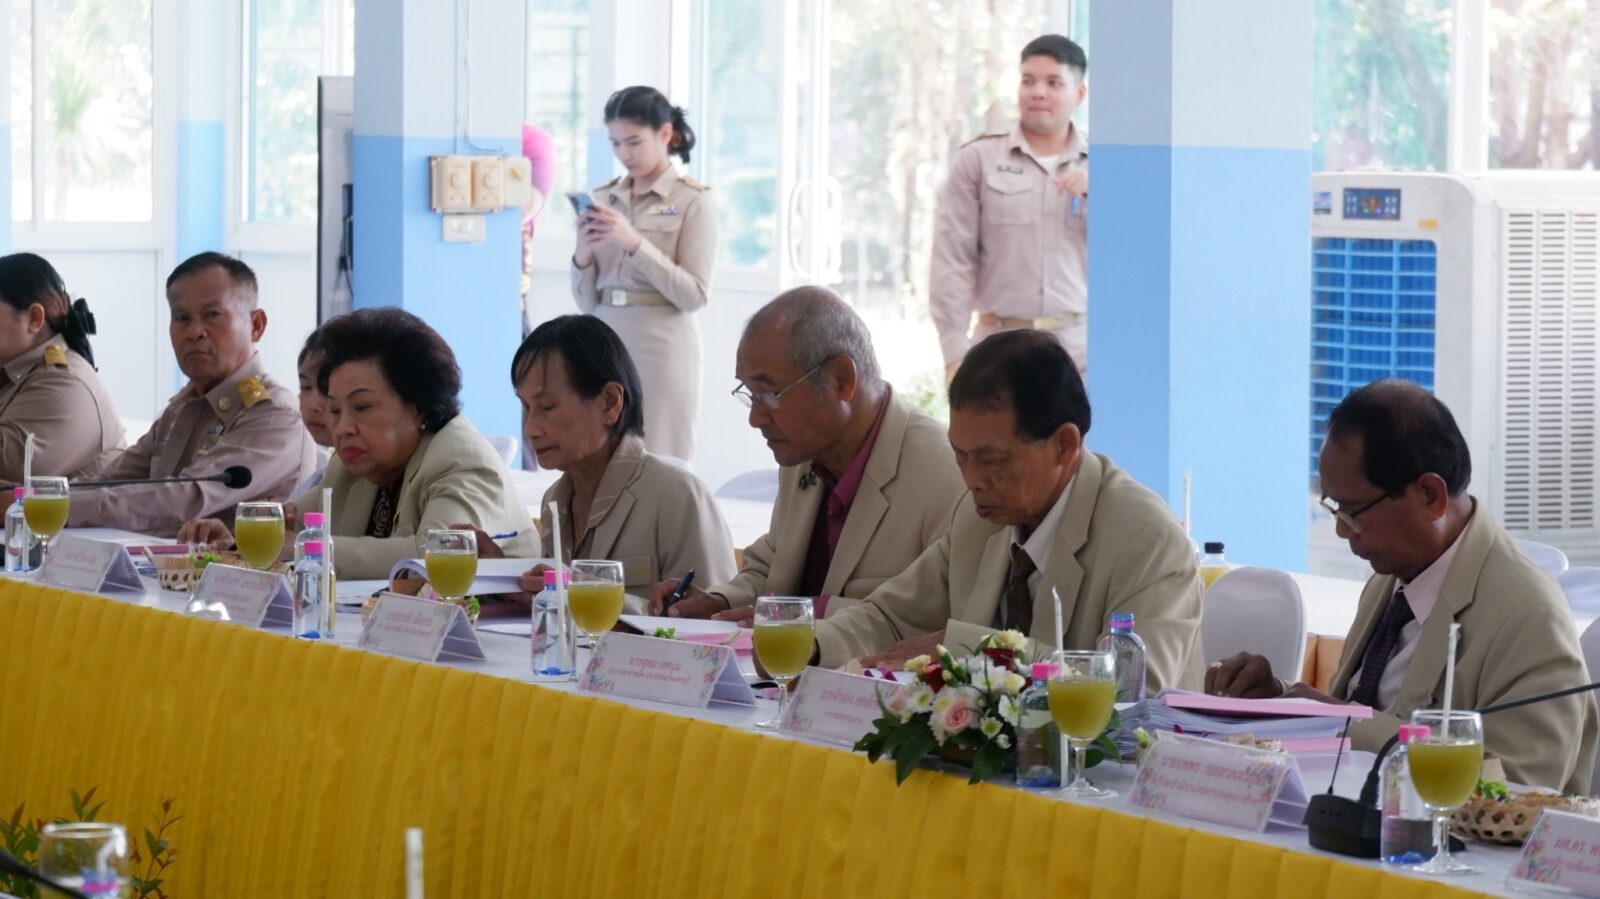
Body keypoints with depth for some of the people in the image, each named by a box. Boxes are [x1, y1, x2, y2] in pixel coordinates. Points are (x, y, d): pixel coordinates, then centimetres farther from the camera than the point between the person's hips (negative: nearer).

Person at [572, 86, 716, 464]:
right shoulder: (603, 199, 10)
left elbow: (694, 295, -10)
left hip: (662, 351, -4)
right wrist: (583, 256, -10)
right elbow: (586, 301, 11)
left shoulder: (693, 202, -2)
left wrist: (634, 243, -18)